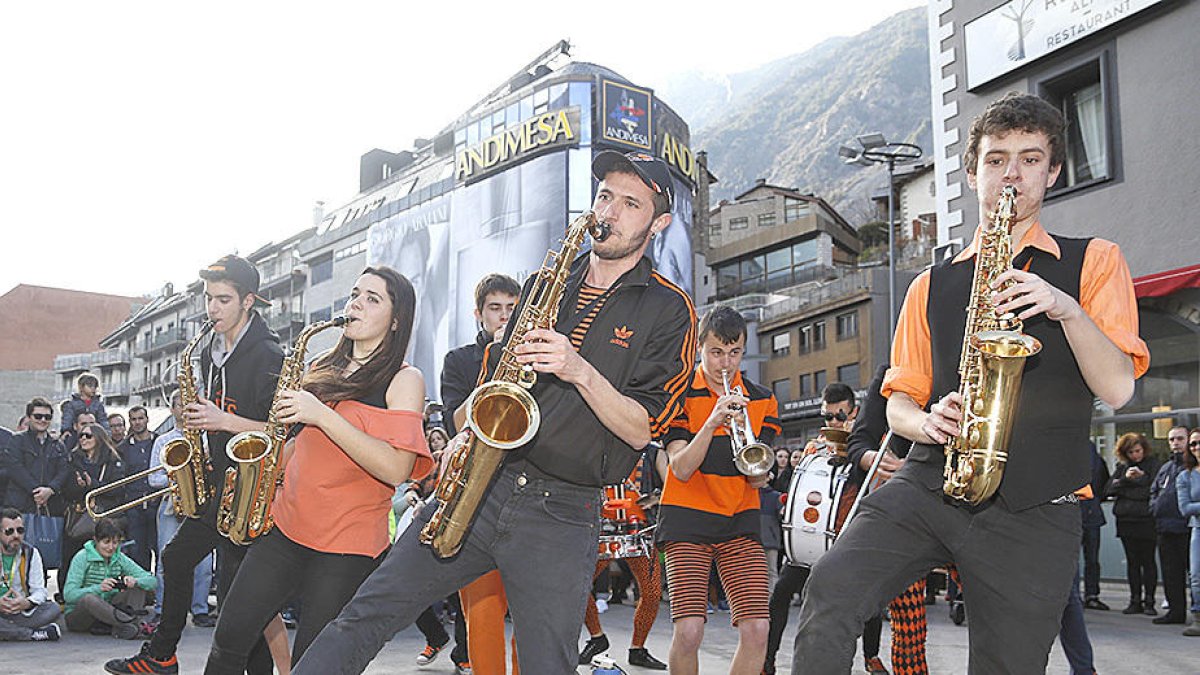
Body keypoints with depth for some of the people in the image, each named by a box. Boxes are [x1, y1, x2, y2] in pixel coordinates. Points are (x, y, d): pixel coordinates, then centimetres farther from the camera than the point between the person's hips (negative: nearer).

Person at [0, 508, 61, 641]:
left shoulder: (30, 553, 6)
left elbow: (39, 590, 3)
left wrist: (27, 603, -22)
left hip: (22, 612, 2)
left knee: (54, 608, -25)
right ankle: (35, 634, -26)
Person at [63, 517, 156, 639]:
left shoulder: (120, 559, 2)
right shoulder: (82, 558, -10)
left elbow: (152, 581, -4)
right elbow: (69, 594, -22)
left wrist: (135, 581, -27)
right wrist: (98, 588, -37)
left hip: (106, 612, 5)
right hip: (77, 617, -5)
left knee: (138, 588, -11)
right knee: (89, 599, -37)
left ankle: (119, 627, -33)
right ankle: (134, 627, -39)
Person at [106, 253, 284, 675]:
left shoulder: (267, 356, -15)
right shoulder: (210, 351, 11)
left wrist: (224, 421, -24)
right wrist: (196, 416, 5)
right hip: (215, 485, 10)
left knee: (234, 588, -10)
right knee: (176, 558, 21)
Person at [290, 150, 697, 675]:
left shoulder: (668, 311, 1)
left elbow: (640, 430, -5)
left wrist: (580, 371, -19)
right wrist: (468, 434, 5)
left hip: (560, 514, -3)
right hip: (481, 483, 4)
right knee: (364, 617, -1)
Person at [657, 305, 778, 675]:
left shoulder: (761, 400, 7)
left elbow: (757, 480, 2)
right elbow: (681, 470, -11)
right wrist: (711, 424, -23)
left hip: (740, 519, 3)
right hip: (687, 518, -3)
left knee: (756, 629, -10)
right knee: (688, 631, -15)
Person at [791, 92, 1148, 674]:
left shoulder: (1093, 262, 10)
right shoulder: (932, 286, 16)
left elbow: (1116, 387, -2)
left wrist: (1066, 307, -17)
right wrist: (928, 422, -6)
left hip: (1033, 512, -1)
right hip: (927, 487, 2)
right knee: (829, 593, -23)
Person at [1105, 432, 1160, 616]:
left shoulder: (1153, 465, -1)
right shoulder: (1121, 467, 12)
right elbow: (1110, 489, 3)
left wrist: (1124, 490, -10)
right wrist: (1125, 479, -12)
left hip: (1147, 520, -4)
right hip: (1126, 520, 4)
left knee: (1148, 562, 1)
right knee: (1132, 562, 8)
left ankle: (1149, 602, 6)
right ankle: (1135, 601, 13)